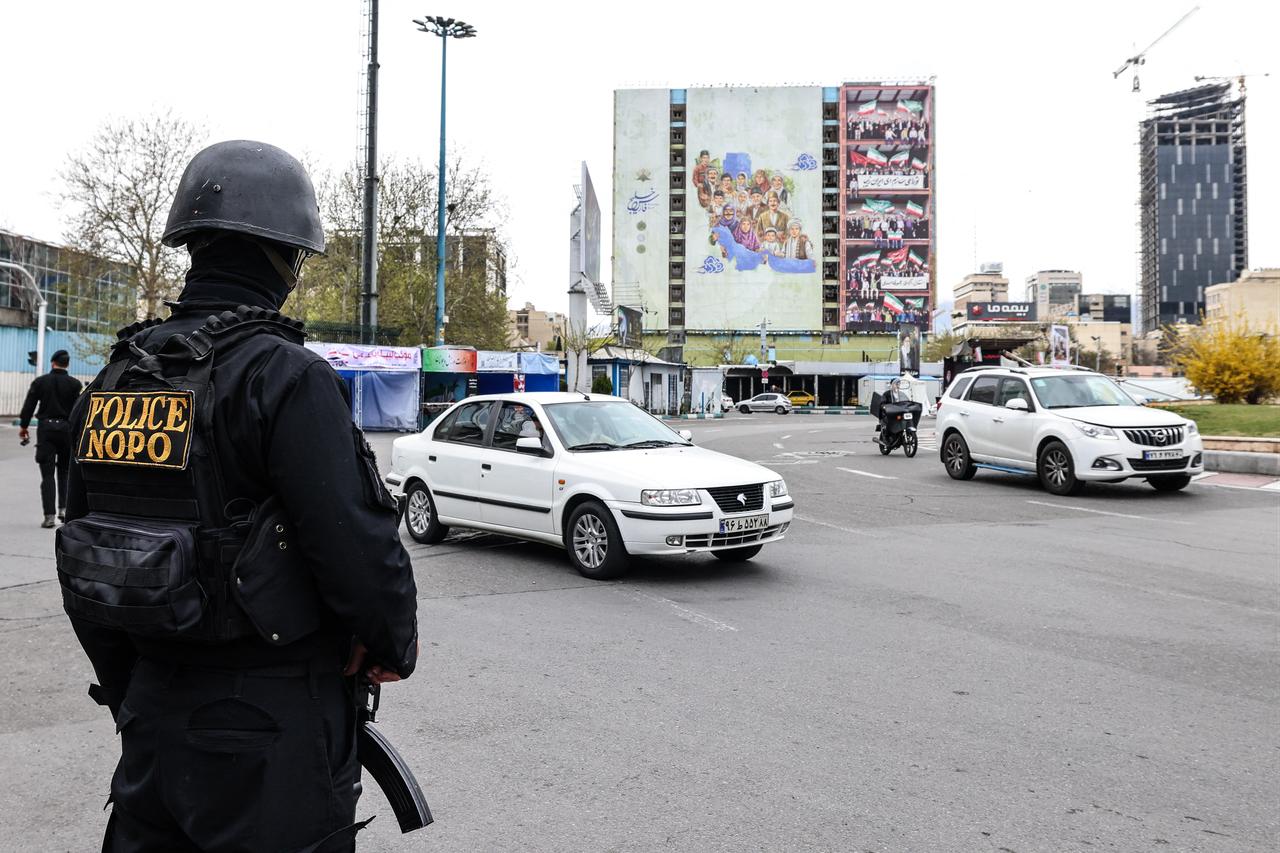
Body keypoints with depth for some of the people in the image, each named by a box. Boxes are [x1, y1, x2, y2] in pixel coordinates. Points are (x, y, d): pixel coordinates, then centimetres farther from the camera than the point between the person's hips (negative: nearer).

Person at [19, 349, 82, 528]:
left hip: (46, 428, 0)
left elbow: (29, 405, 1)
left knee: (47, 474, 1)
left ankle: (49, 515, -4)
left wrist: (23, 426, 13)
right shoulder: (75, 384, -3)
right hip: (67, 429, 0)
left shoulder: (40, 382, 0)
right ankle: (63, 508, 8)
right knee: (65, 471, 16)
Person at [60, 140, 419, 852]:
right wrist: (396, 647, -4)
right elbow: (356, 544, -24)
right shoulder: (287, 376, -19)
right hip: (271, 728, -6)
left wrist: (129, 698, 22)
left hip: (153, 719, 7)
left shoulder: (114, 379, 5)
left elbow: (84, 554, 12)